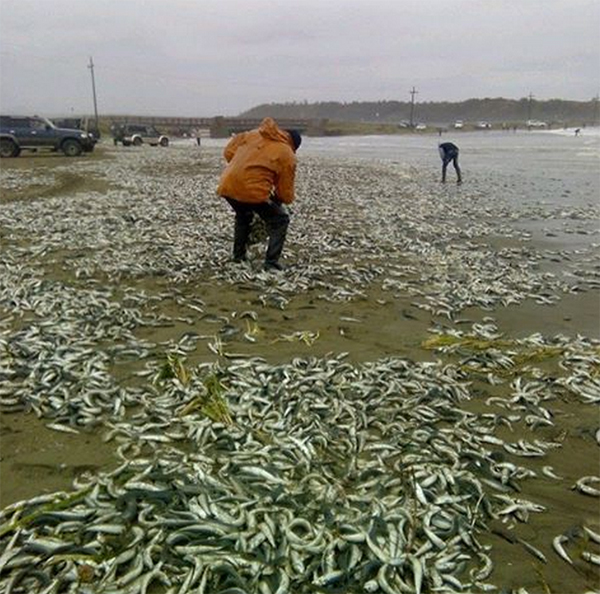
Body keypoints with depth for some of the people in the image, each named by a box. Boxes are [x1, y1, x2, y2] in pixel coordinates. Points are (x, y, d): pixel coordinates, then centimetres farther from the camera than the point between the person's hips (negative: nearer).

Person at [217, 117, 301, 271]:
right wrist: (277, 200, 28)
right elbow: (286, 191, 7)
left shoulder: (253, 134, 19)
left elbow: (229, 151, 21)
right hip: (253, 190, -6)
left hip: (227, 186, 6)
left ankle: (238, 257, 39)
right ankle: (271, 263, 6)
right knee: (280, 220, 14)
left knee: (243, 215, 35)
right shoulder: (288, 155, 4)